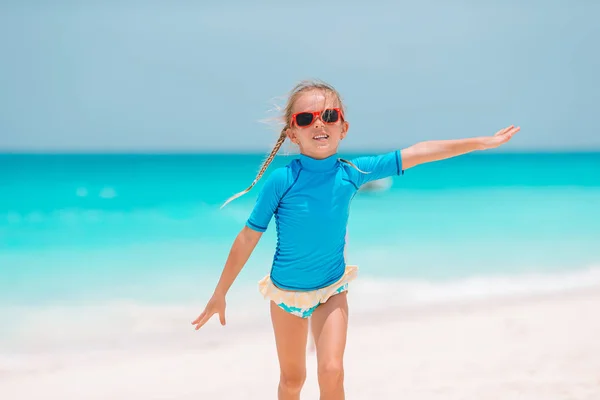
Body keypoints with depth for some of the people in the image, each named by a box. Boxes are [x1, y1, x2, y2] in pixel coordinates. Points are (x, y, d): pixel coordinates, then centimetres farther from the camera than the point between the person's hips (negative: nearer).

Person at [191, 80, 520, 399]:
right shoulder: (282, 180, -21)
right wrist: (219, 295, -7)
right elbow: (248, 237, -13)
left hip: (331, 290, 1)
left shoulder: (351, 173, -14)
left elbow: (417, 153, -8)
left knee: (331, 371, -16)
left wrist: (483, 142, -5)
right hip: (286, 291, -1)